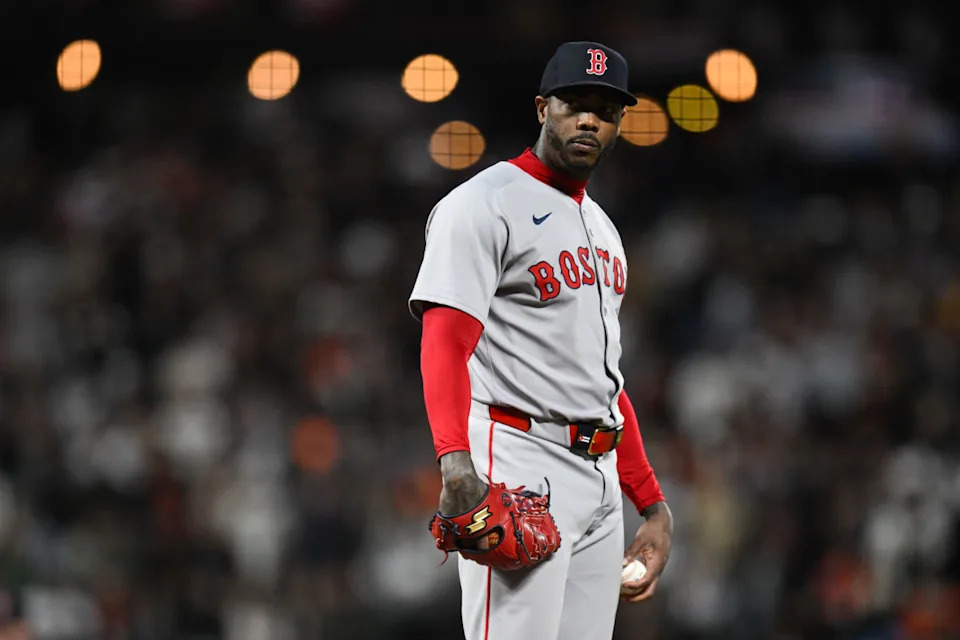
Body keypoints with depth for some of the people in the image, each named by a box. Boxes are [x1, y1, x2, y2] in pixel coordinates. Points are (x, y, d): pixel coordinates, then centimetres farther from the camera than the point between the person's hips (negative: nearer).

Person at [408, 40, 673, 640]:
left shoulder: (602, 227, 23)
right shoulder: (484, 205, -5)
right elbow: (444, 343, -18)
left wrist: (653, 506, 21)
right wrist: (456, 464, -34)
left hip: (600, 478, 9)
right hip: (519, 469, -9)